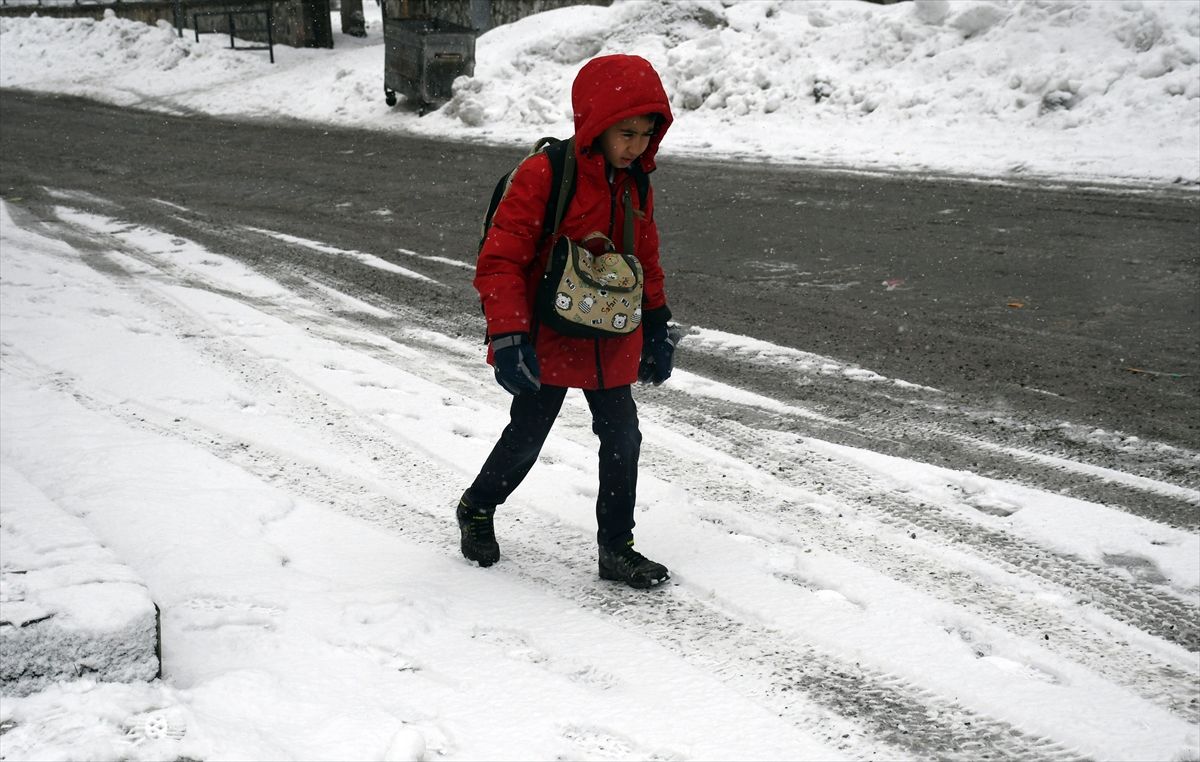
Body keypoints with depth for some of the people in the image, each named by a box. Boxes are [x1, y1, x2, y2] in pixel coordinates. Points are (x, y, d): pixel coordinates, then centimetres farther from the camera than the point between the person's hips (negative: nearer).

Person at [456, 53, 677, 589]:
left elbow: (646, 261, 17)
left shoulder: (636, 188, 3)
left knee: (623, 439, 5)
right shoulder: (543, 176, -18)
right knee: (526, 437, 8)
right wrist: (509, 337, -25)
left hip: (610, 345, 6)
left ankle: (616, 549, 19)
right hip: (546, 343, -5)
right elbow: (500, 260, -19)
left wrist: (656, 328, 17)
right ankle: (477, 509, 36)